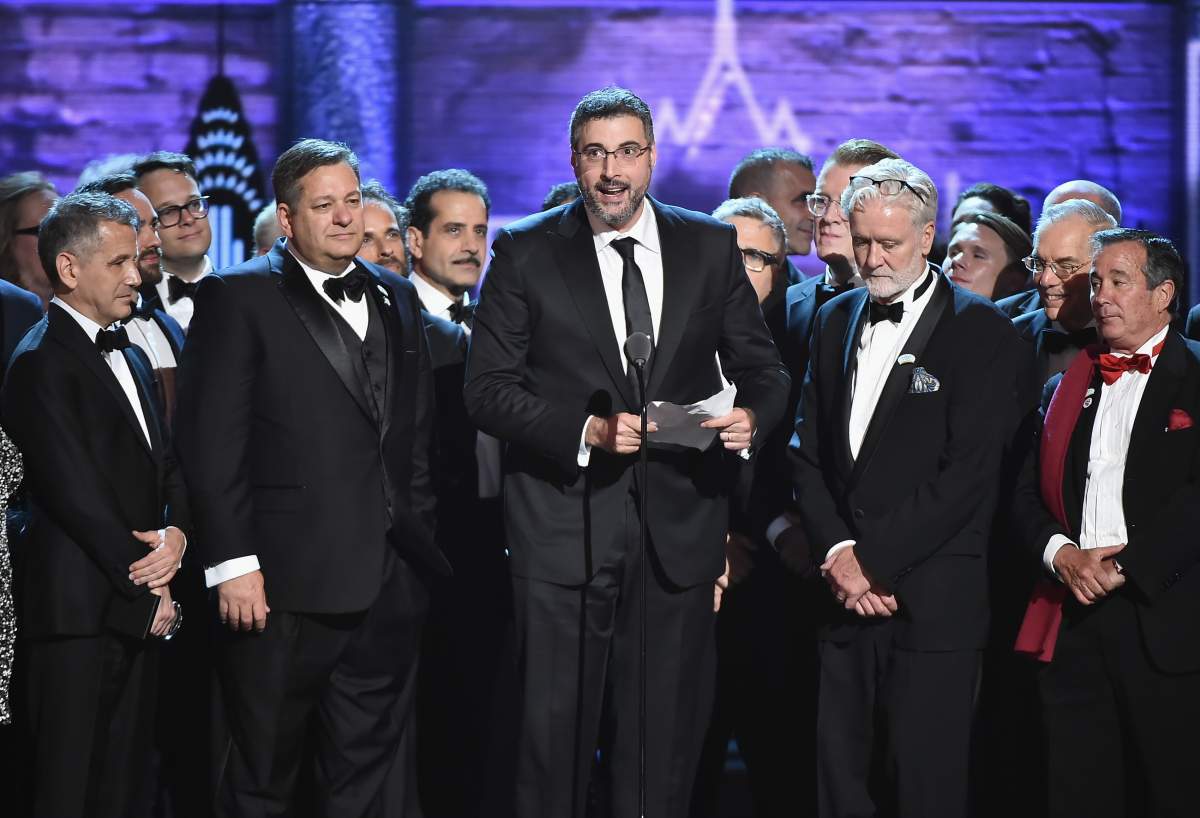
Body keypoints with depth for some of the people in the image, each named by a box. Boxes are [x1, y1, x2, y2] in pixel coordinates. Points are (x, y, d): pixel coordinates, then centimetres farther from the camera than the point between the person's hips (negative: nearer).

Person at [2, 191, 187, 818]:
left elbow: (164, 465, 18)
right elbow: (77, 495, -14)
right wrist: (150, 592, -10)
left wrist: (176, 533, -4)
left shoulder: (127, 356, 20)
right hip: (78, 611, -8)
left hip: (136, 611, 8)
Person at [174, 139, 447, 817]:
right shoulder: (239, 298, -3)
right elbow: (212, 443, -9)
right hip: (287, 587, -5)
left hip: (391, 584, 5)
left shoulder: (396, 299, 15)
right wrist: (233, 563, -15)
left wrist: (422, 545, 11)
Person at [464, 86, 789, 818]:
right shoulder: (526, 253, 2)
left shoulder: (712, 247, 9)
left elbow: (762, 367, 12)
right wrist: (587, 430, -17)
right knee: (555, 732, -1)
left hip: (679, 528, 2)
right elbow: (488, 390, -3)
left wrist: (753, 413, -11)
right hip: (565, 529, -2)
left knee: (666, 743, 7)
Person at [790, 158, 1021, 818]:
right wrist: (837, 553, -4)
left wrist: (875, 560, -12)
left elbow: (967, 473, -11)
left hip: (933, 605, -5)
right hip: (843, 594, 5)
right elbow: (808, 452, 13)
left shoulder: (982, 331, -3)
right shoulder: (835, 321, 15)